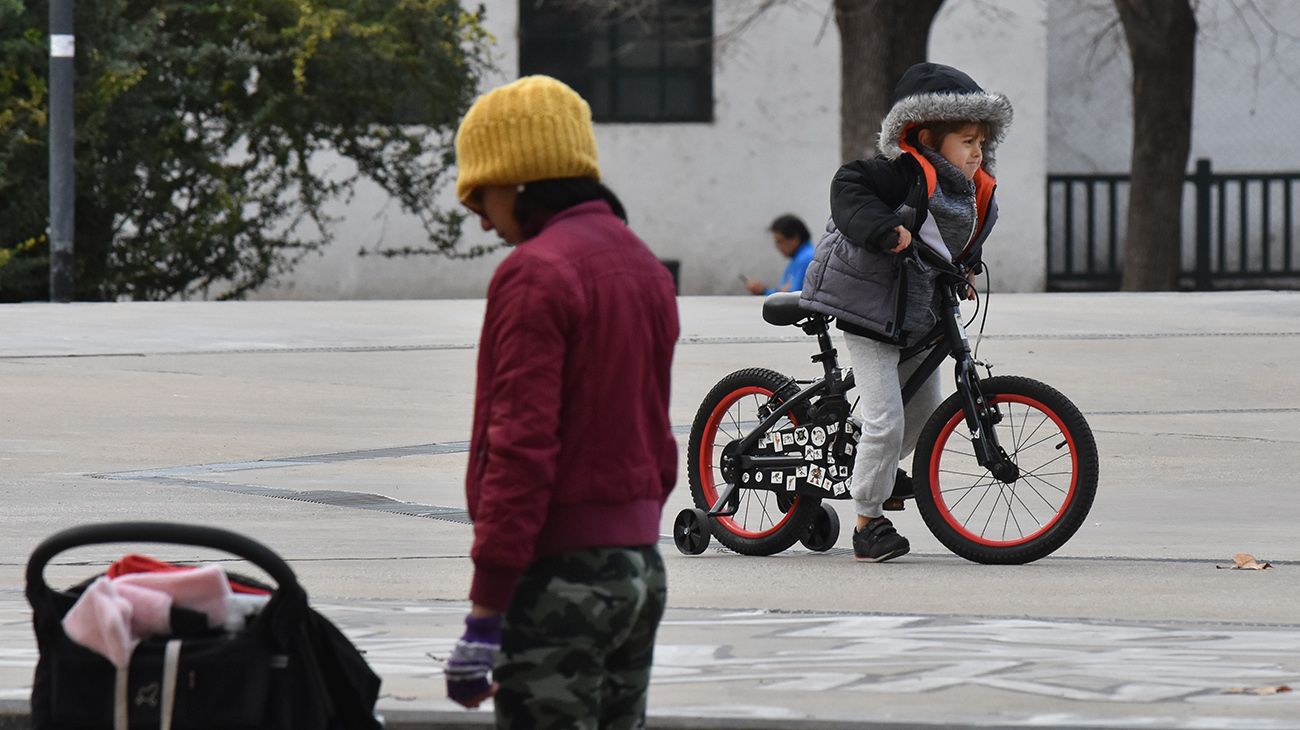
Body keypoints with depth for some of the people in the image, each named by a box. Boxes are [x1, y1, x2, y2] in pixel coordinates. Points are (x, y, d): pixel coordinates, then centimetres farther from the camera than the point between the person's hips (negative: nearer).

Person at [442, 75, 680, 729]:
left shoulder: (534, 272, -14)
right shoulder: (645, 267, 14)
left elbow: (522, 447, -19)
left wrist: (484, 618, -19)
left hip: (560, 572, -9)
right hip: (641, 565, 9)